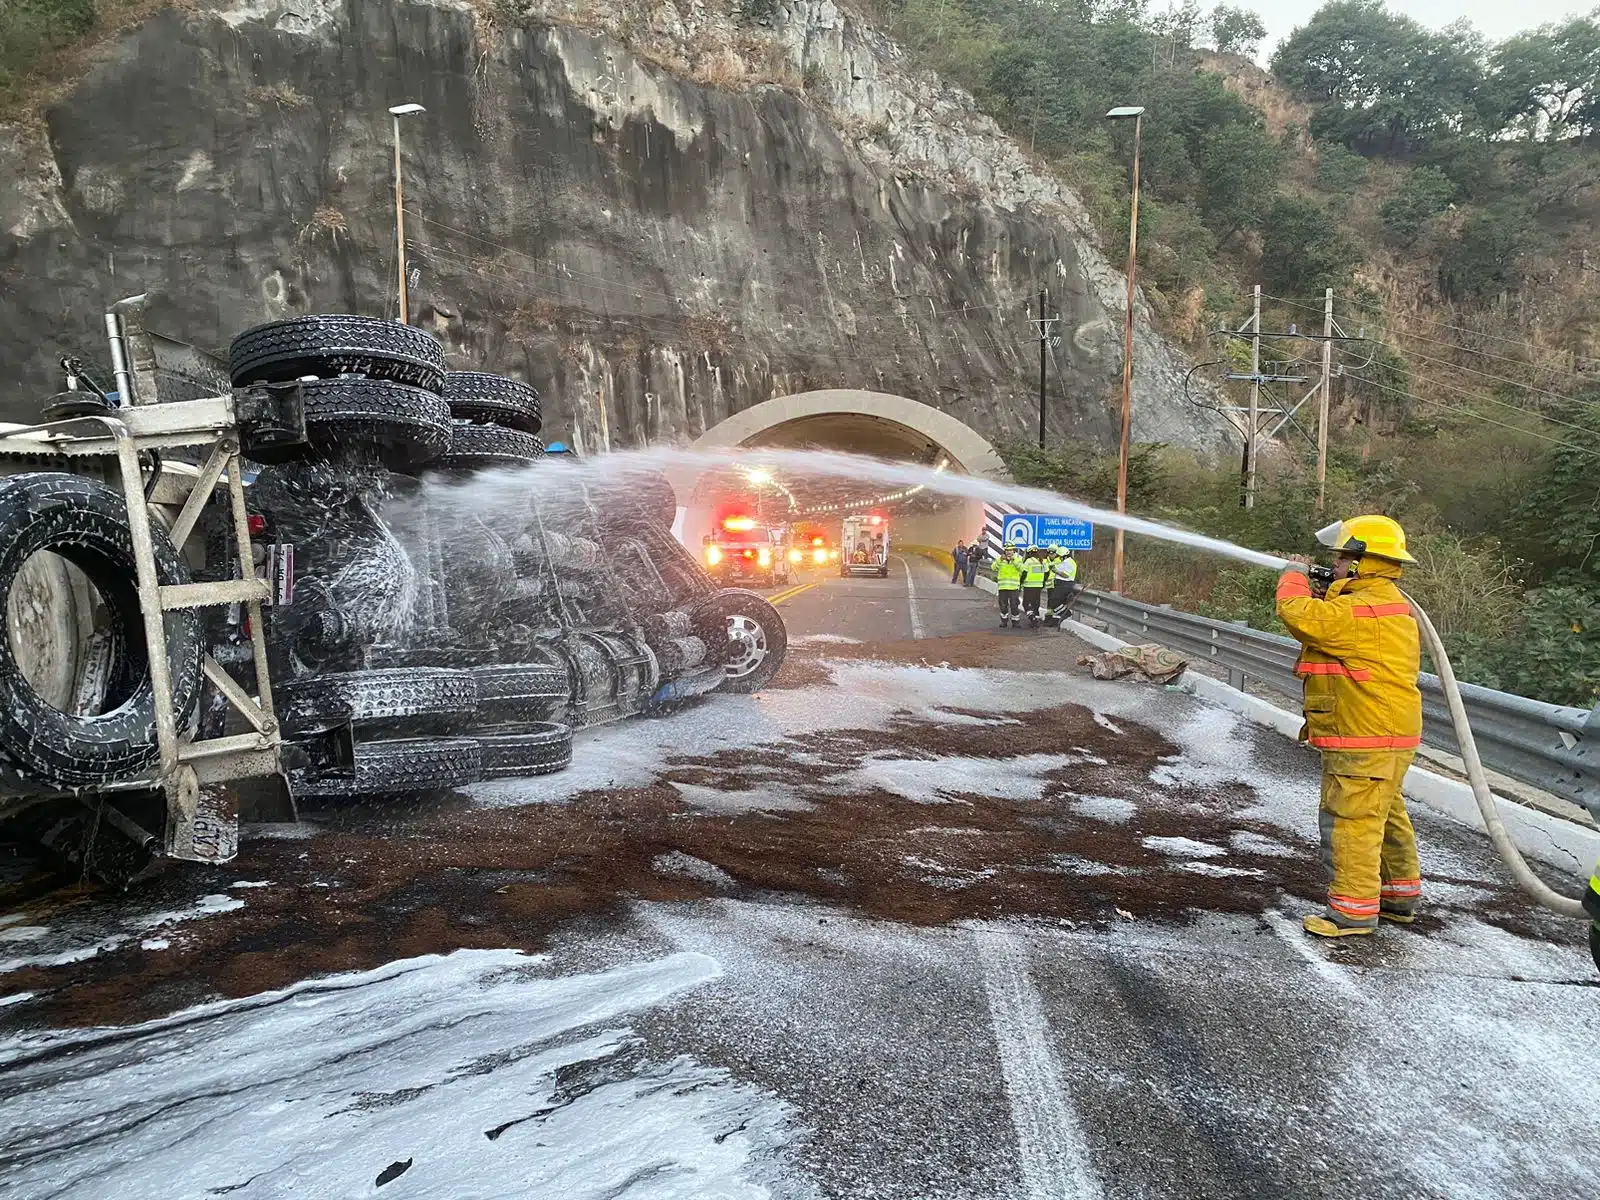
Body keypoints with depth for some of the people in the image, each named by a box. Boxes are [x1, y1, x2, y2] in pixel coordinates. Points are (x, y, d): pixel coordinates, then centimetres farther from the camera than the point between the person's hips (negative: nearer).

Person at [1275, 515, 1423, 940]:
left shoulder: (1361, 611, -21)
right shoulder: (1389, 604, 15)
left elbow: (1299, 616, -29)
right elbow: (1331, 626, 23)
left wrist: (1294, 580, -9)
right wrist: (1322, 596, 9)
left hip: (1364, 740, -11)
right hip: (1389, 736, 11)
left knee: (1349, 820, -4)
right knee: (1386, 816, 21)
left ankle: (1354, 909, 3)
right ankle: (1401, 896, 35)